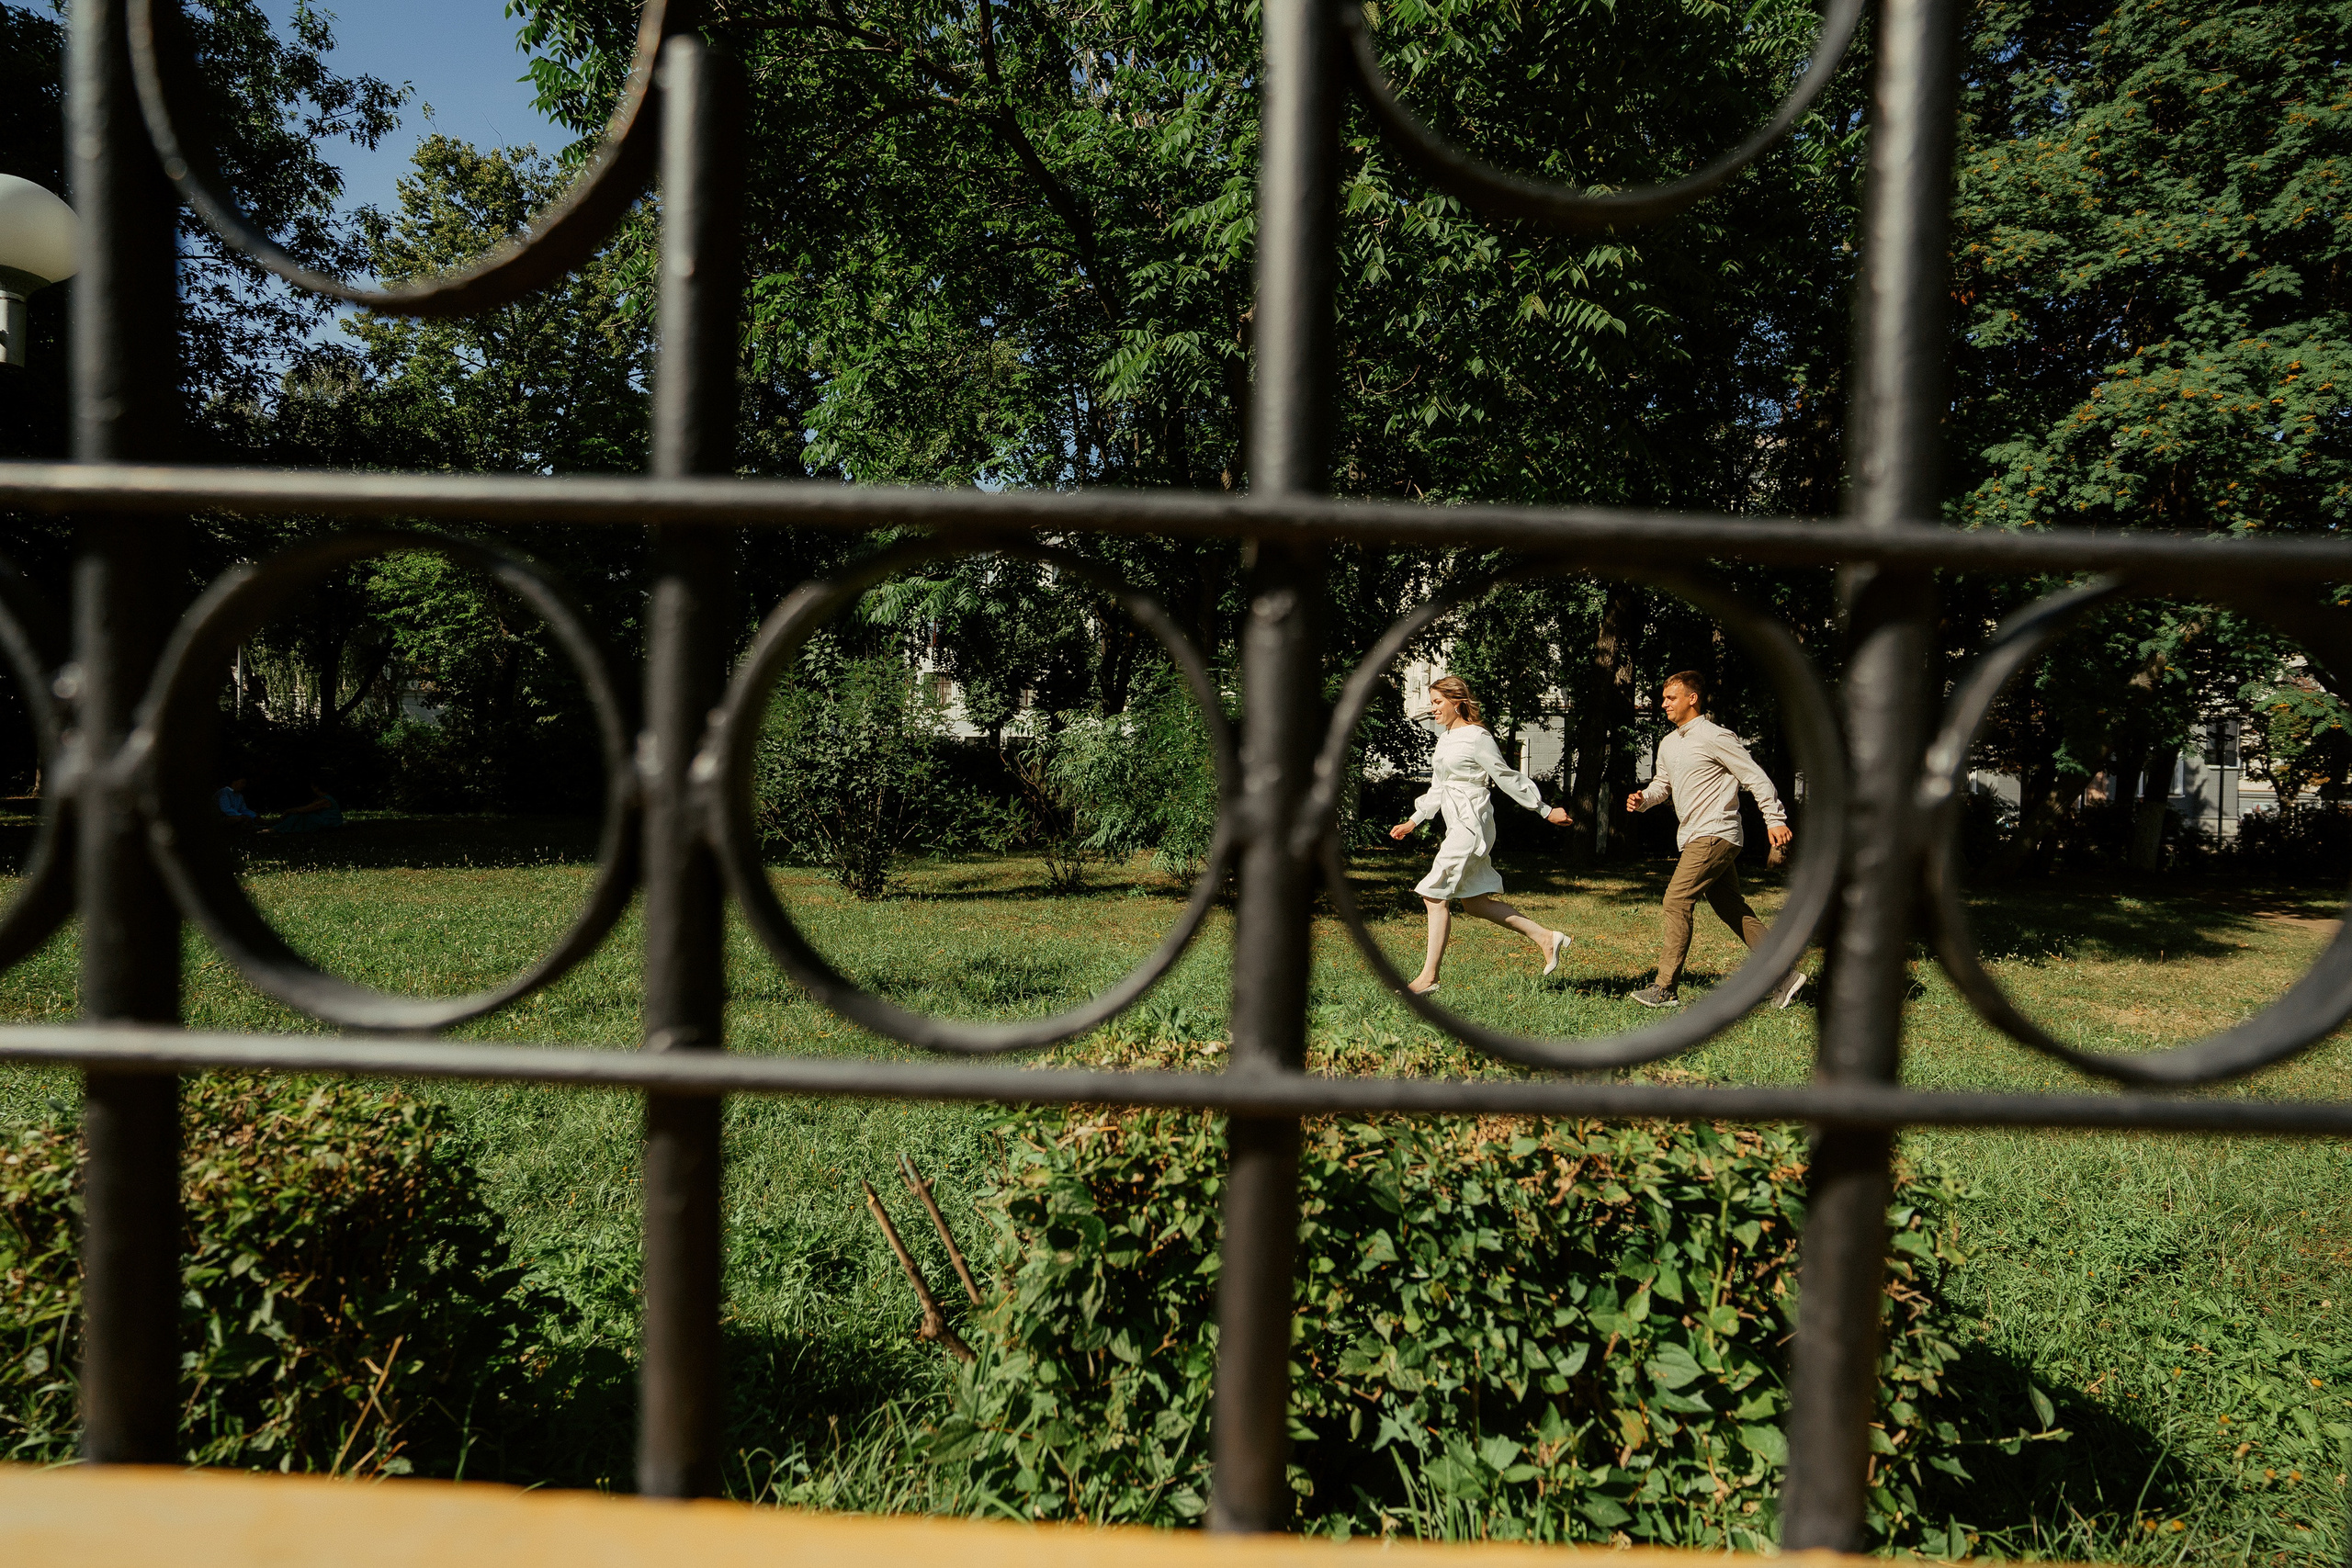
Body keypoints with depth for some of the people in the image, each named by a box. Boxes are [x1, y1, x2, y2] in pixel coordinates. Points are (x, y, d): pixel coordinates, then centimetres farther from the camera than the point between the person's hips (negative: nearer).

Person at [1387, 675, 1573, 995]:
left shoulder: (1476, 737, -12)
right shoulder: (1445, 739, 15)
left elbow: (1508, 778, -8)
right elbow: (1438, 788, 23)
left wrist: (1546, 811, -3)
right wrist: (1413, 821, 21)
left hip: (1471, 825, -10)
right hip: (1458, 825, 10)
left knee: (1436, 895, -8)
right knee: (1474, 901, 12)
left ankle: (1429, 976, -1)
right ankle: (1546, 938, 21)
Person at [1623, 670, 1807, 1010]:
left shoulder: (1715, 737, -11)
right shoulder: (1668, 744, 14)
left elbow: (1755, 778, -10)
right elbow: (1662, 784, 23)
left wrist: (1775, 819, -13)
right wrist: (1643, 799, 1)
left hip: (1715, 835, -9)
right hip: (1694, 837, 9)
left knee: (1677, 901, -13)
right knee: (1732, 908, 12)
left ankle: (1665, 988, -11)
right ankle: (1784, 975, 19)